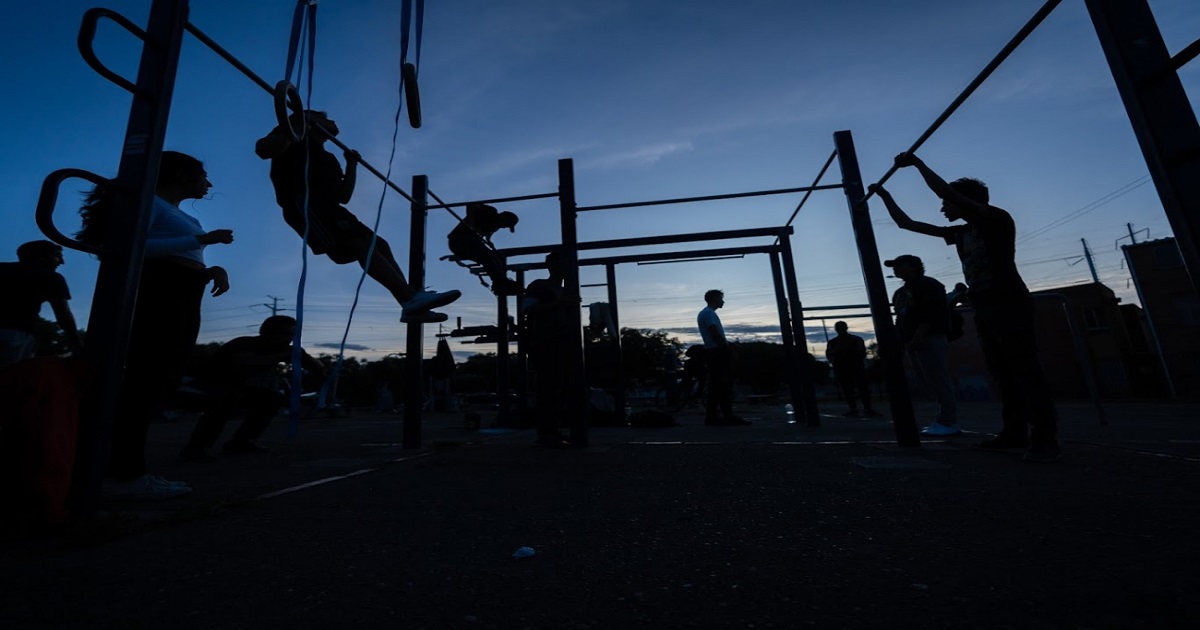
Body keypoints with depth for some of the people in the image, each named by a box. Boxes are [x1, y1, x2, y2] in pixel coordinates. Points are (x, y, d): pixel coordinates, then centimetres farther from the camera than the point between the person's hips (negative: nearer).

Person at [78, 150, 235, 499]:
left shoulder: (184, 216, 26)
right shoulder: (149, 200, 1)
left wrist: (214, 269, 5)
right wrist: (200, 240, -16)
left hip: (184, 301, 9)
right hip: (158, 295, -9)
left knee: (161, 382, 6)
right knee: (146, 382, -12)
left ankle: (124, 469, 11)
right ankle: (125, 473, -10)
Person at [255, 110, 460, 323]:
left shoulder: (328, 158, 32)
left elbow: (343, 196, 23)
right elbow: (261, 149, -6)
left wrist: (352, 166, 21)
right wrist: (296, 123, -8)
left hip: (327, 207, 8)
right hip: (304, 203, -8)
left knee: (379, 245, -7)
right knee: (361, 244, -27)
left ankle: (411, 305, -20)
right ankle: (411, 298, -42)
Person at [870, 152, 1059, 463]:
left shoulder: (997, 219, -3)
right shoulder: (959, 233, 16)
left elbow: (945, 191, -18)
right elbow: (906, 224, 20)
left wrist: (917, 162, -11)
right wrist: (884, 195, 18)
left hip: (1010, 305, -7)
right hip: (984, 309, 8)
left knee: (1026, 371, -9)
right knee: (1003, 375, 8)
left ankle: (1045, 439, -7)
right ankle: (1015, 433, 12)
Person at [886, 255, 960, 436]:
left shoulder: (928, 285, -3)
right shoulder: (900, 292, 22)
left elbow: (932, 314, -14)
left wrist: (917, 338, -22)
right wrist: (900, 340, 8)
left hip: (929, 339, -9)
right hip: (912, 343, 9)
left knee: (938, 382, -8)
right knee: (932, 383, 8)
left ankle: (948, 423, -5)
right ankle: (945, 420, 12)